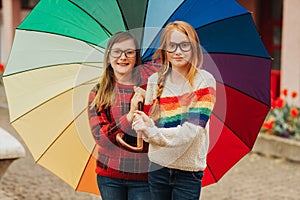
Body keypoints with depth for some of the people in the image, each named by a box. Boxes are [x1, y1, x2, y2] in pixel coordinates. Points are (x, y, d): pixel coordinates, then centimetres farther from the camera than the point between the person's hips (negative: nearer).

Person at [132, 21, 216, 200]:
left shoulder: (204, 80, -6)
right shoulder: (155, 81, 6)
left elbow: (191, 130, -14)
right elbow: (151, 123, 6)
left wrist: (152, 132, -21)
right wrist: (147, 123, -17)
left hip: (189, 170, -3)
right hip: (158, 166, 3)